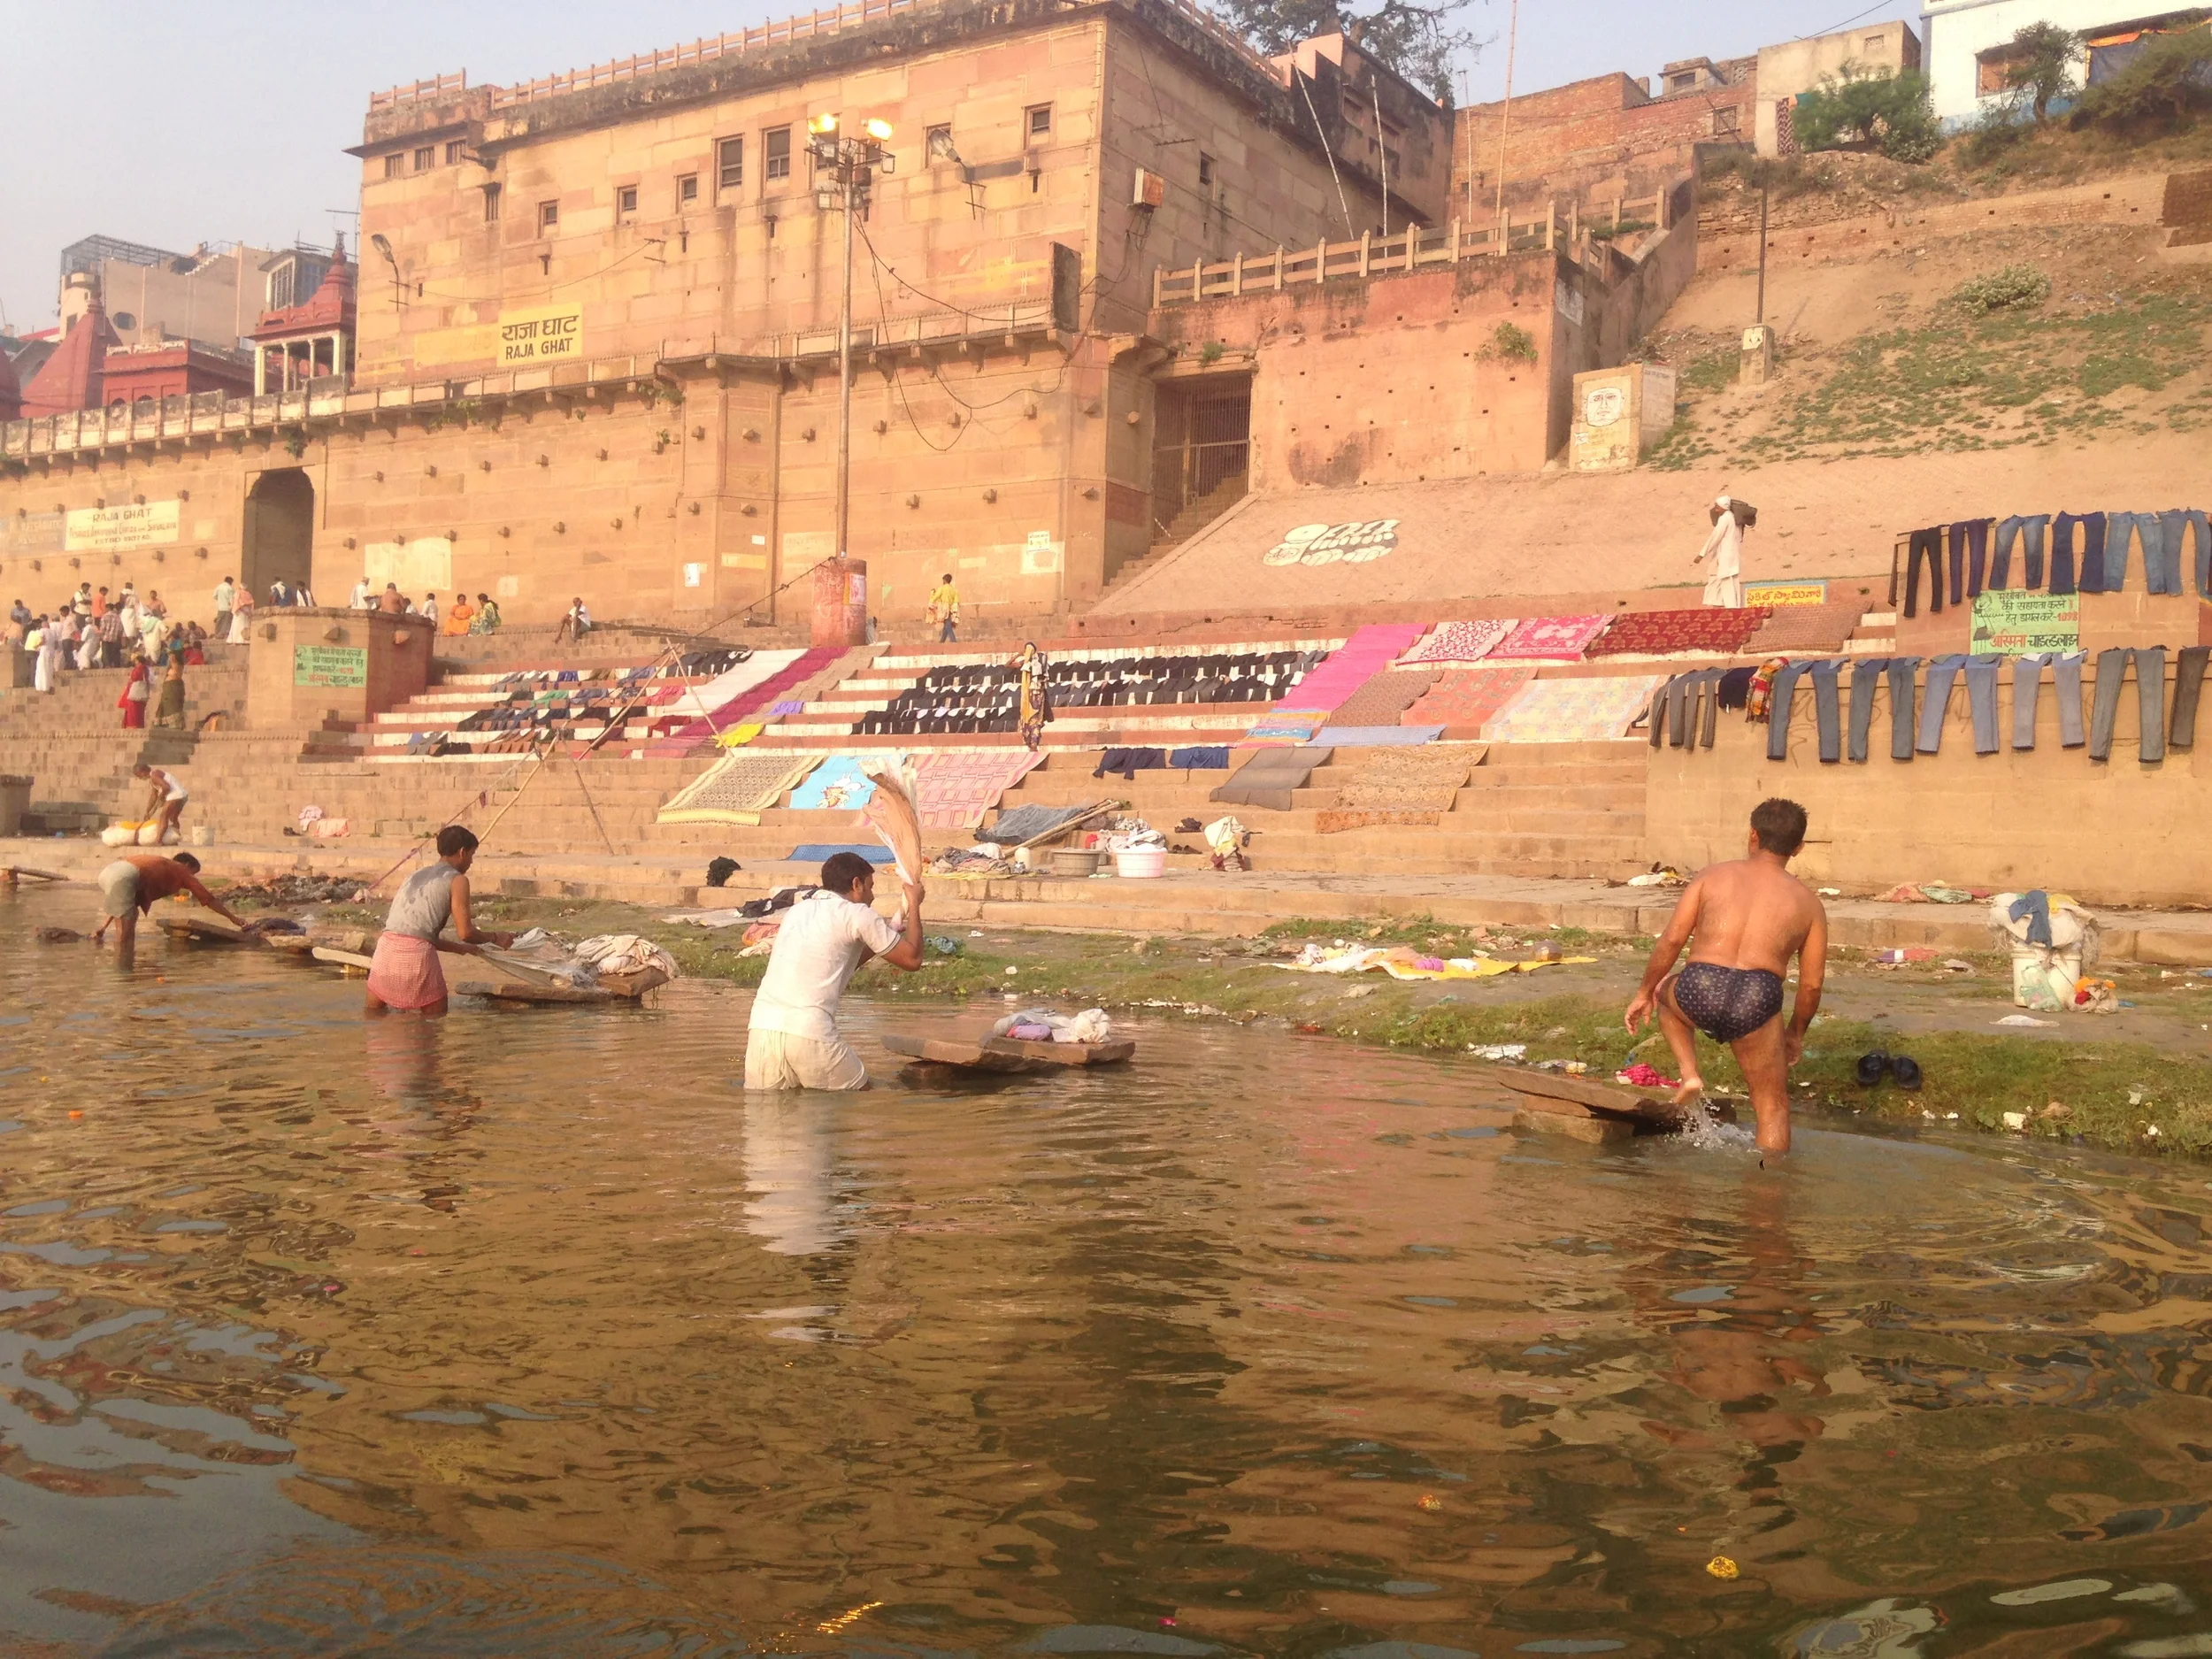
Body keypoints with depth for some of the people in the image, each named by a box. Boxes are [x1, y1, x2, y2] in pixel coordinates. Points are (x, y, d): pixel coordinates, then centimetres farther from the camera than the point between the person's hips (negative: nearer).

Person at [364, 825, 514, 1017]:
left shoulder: (415, 877, 27)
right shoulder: (456, 880, 5)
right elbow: (465, 932, -2)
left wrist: (460, 949, 39)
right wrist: (495, 938, 16)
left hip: (386, 946, 6)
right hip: (416, 953, -6)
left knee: (373, 1014, 22)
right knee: (436, 1018, 9)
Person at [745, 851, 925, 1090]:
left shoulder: (797, 911, 25)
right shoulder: (857, 914, 5)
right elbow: (912, 959, 11)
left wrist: (875, 943, 40)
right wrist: (914, 904, 23)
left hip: (762, 1027, 5)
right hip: (810, 1033, -5)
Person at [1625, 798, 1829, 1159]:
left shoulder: (1713, 875, 14)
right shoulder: (1807, 902, 16)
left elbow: (1671, 940, 7)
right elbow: (1812, 984, 15)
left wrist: (1644, 993, 18)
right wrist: (1796, 1033, 31)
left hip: (1699, 989, 0)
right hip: (1757, 1000, 0)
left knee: (1666, 993, 36)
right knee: (1773, 1105, 17)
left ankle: (1689, 1073, 20)